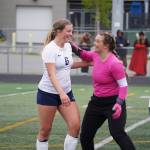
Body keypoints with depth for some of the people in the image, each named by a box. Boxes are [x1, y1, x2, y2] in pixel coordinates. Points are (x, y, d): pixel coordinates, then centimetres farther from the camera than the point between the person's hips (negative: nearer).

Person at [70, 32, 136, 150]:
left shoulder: (114, 64, -24)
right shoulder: (96, 55, -2)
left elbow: (123, 85, -21)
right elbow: (84, 55, 22)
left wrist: (119, 104, -33)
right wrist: (71, 44, 9)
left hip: (113, 102, -8)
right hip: (97, 101, 8)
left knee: (117, 133, -23)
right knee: (85, 135, 11)